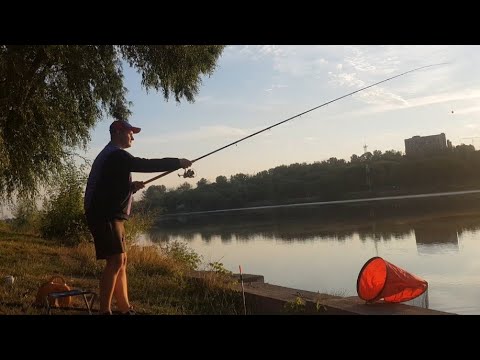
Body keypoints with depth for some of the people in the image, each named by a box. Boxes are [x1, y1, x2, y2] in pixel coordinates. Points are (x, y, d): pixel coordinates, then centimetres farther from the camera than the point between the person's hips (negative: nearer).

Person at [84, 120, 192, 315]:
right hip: (105, 215, -11)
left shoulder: (109, 155, 22)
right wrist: (178, 162, -10)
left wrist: (132, 186, 10)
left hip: (109, 215, 11)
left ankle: (125, 308, 16)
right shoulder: (116, 155, -11)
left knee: (121, 260, 11)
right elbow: (146, 165, -17)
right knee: (116, 260, -13)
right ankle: (105, 310, -11)